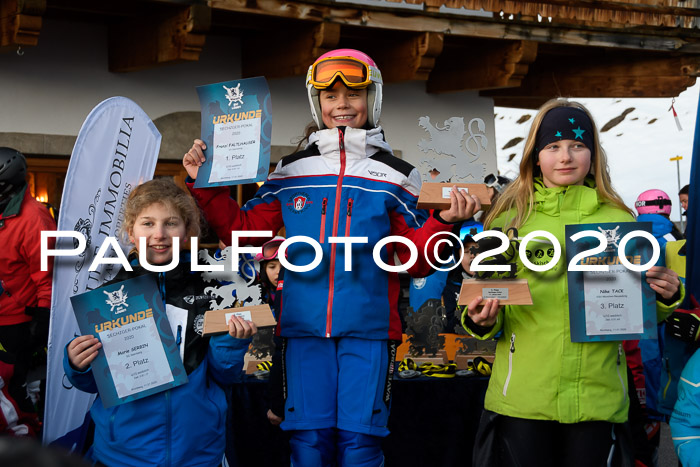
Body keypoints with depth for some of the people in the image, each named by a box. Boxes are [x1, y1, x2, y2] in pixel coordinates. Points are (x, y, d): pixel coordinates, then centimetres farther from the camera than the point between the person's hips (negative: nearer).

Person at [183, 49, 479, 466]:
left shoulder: (395, 177, 6)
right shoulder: (290, 173, 10)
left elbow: (418, 258, 5)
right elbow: (244, 229, 13)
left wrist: (445, 222, -12)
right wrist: (206, 185, 6)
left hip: (368, 327, -1)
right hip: (305, 326, 1)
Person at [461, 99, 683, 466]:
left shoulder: (618, 220, 8)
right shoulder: (510, 218, 4)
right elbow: (488, 293, 9)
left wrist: (664, 298, -6)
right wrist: (483, 319, -12)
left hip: (597, 396, 1)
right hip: (521, 396, -1)